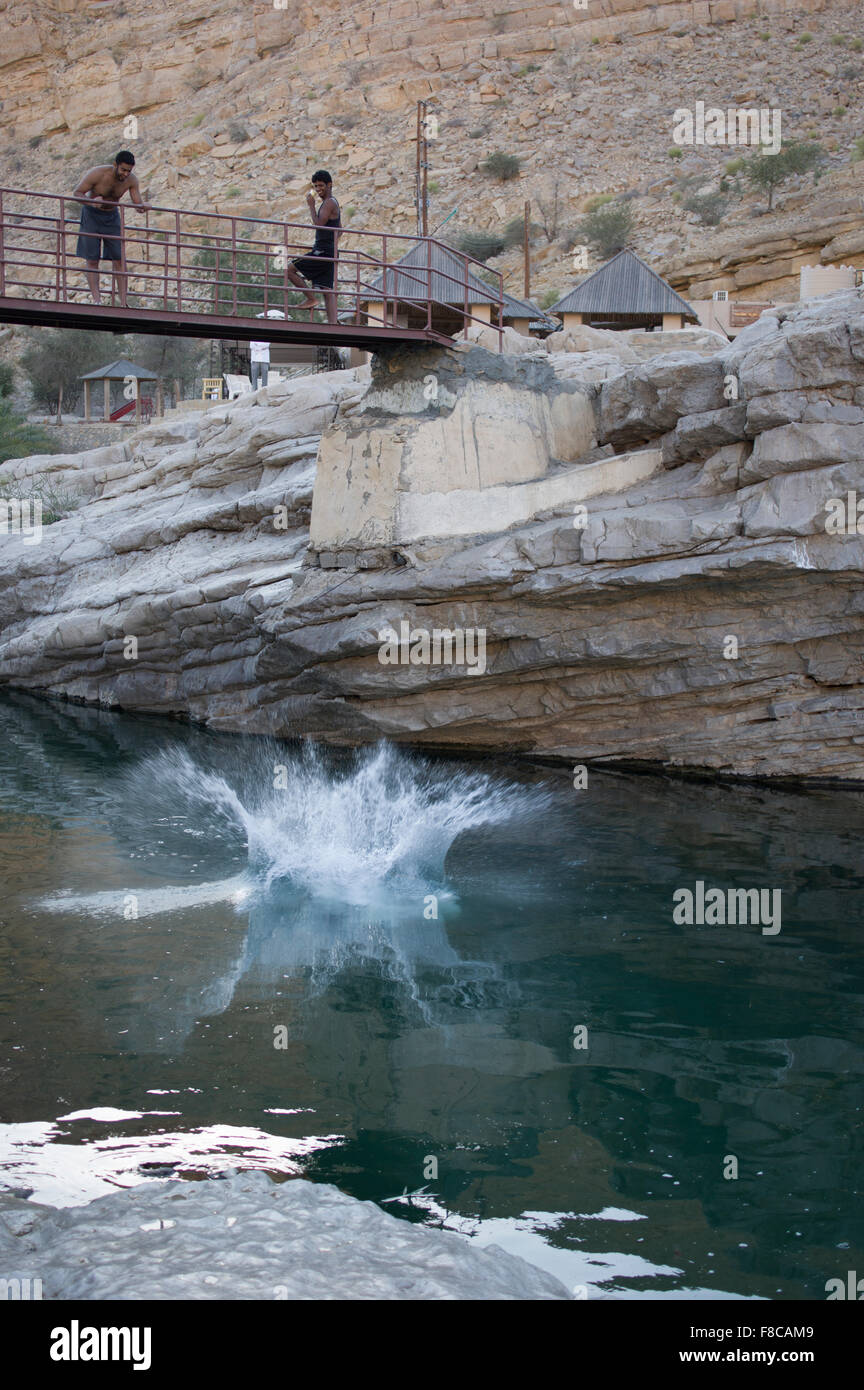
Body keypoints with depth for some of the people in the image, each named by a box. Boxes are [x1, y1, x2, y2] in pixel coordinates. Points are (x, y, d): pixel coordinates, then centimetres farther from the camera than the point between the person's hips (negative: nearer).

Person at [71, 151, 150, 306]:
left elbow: (137, 204, -9)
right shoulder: (97, 174, -24)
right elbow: (77, 193, -16)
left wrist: (143, 206, -34)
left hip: (112, 216, 3)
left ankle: (123, 302, -3)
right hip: (92, 215, -3)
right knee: (92, 260, -7)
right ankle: (97, 300, -8)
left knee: (120, 259, -5)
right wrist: (91, 202, -36)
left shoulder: (131, 180, -14)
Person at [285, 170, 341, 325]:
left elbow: (318, 224, -19)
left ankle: (310, 299, -5)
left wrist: (311, 206, -10)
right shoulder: (333, 203, 22)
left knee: (290, 269, -6)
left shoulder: (329, 203, -9)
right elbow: (339, 230, 30)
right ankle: (332, 324, -5)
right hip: (330, 254, 10)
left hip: (323, 252, -10)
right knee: (328, 292, 2)